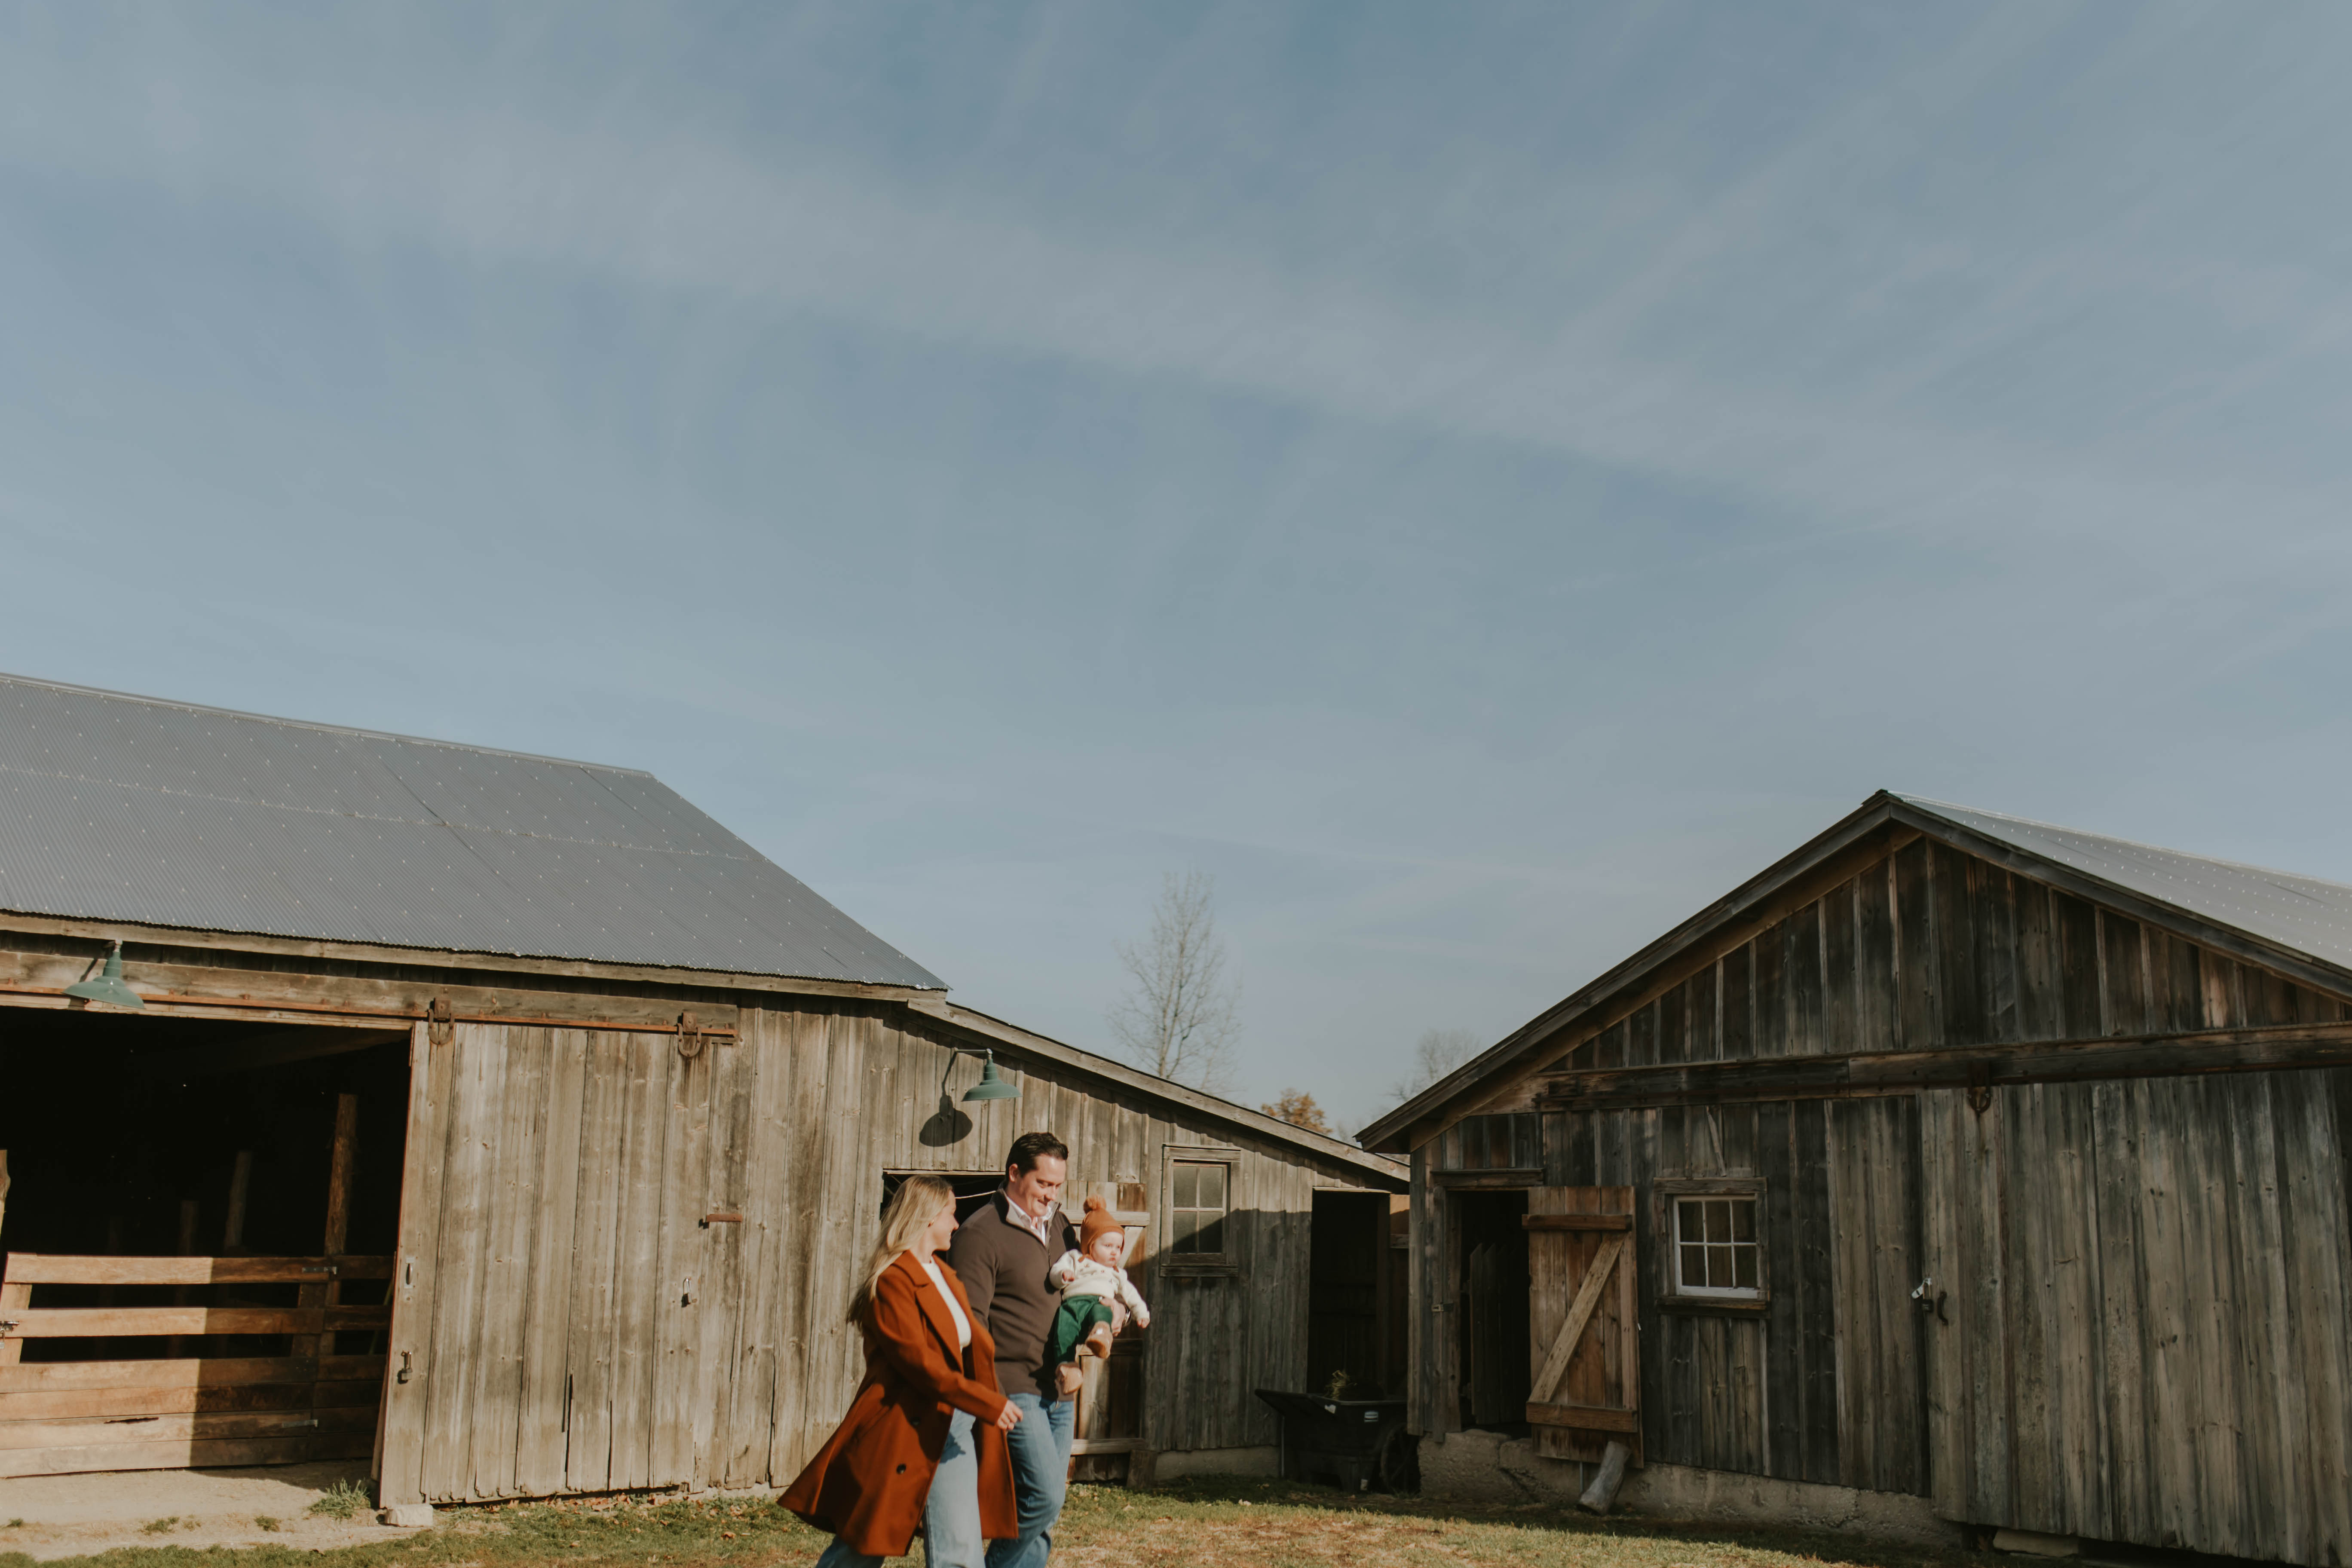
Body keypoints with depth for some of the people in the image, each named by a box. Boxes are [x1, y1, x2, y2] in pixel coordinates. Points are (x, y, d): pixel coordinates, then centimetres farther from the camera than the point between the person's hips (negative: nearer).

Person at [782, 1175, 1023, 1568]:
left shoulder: (945, 1275, 17)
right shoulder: (893, 1281, -13)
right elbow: (920, 1364, -20)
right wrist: (990, 1403, -22)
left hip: (953, 1429, 8)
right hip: (902, 1431, -8)